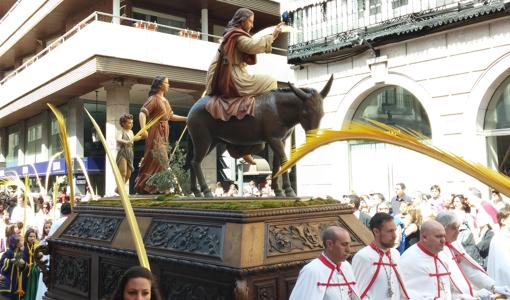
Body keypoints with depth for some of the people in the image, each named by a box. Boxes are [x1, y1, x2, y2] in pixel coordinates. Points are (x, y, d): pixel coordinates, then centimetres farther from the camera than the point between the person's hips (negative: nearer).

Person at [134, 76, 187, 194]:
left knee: (161, 160, 10)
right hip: (155, 133, -9)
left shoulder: (165, 101, 17)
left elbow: (171, 116, 26)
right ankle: (143, 186, -6)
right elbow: (142, 113, -20)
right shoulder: (153, 99, -9)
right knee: (157, 159, -12)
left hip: (164, 133, 9)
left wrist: (186, 119, 21)